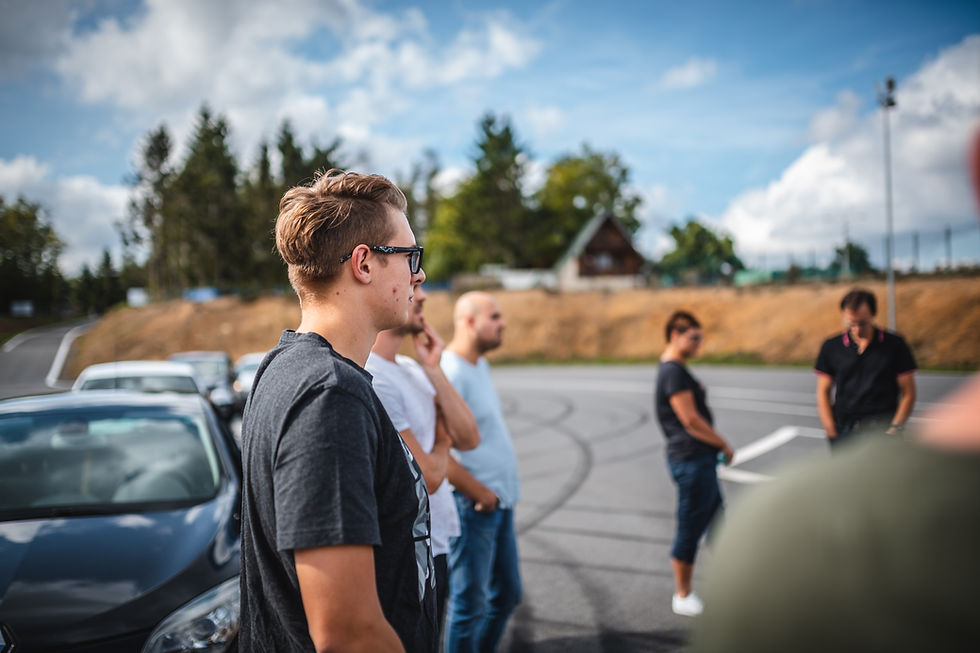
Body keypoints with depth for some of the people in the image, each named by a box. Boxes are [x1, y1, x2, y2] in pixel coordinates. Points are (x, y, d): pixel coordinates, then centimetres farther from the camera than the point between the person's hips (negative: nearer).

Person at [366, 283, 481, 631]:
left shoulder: (412, 369, 7)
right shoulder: (372, 379, -22)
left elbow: (468, 439, 2)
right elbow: (428, 477, -21)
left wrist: (433, 370, -4)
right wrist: (441, 444, 2)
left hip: (434, 546, 9)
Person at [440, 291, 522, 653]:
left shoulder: (480, 365, 10)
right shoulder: (450, 372, -19)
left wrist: (499, 492, 10)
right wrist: (481, 494, -14)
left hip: (500, 501, 9)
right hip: (474, 507, -9)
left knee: (507, 594, 19)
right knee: (471, 603, 4)